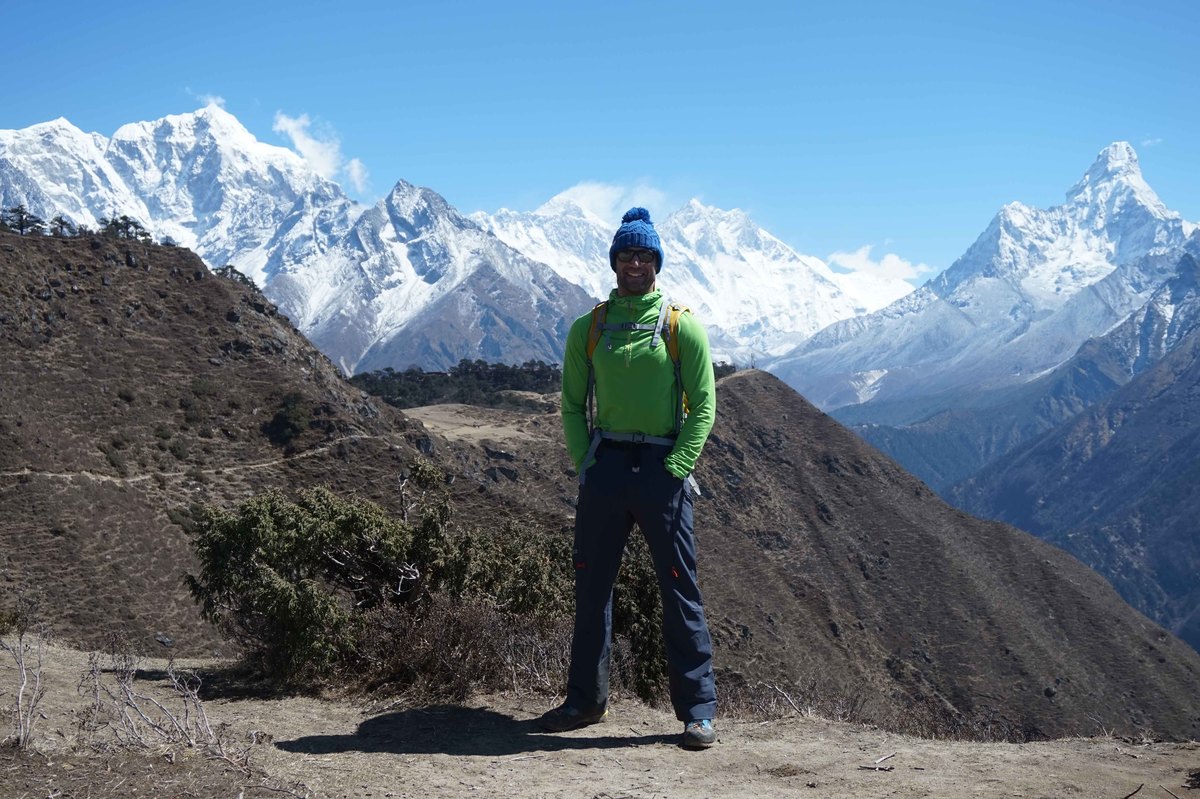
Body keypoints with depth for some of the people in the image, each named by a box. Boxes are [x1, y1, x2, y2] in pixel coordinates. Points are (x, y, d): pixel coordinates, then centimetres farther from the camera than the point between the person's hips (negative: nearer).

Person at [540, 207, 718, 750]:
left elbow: (703, 404, -1)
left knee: (680, 589, -1)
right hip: (605, 464, 3)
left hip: (662, 467, -3)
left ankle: (698, 709, 7)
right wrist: (585, 462, 0)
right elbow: (572, 403, 12)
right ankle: (586, 700, 21)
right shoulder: (588, 329, 9)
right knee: (591, 586, 8)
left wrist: (676, 467, -10)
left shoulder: (683, 327, 1)